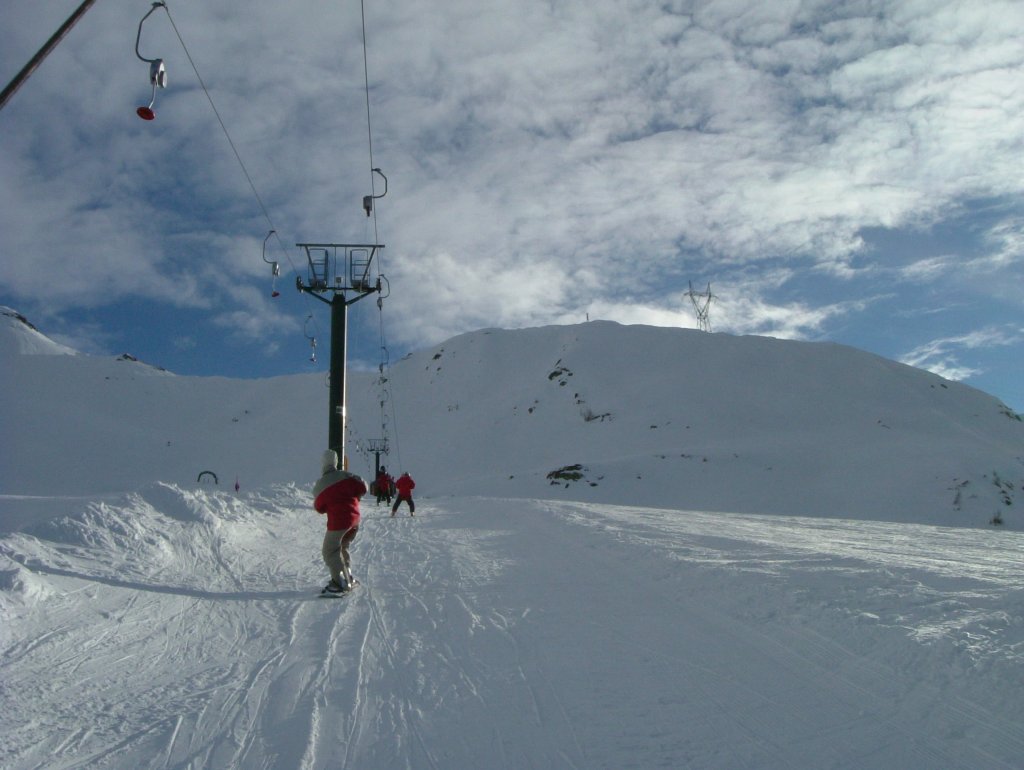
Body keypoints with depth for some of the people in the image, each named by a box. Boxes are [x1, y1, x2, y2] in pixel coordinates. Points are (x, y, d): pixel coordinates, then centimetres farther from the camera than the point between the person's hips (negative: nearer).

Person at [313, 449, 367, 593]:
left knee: (330, 552, 4)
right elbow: (362, 487, 0)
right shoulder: (345, 476, 1)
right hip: (355, 518, 6)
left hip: (338, 521, -6)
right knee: (342, 548, 23)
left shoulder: (320, 486, -5)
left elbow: (319, 508, 3)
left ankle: (341, 582, -2)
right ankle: (348, 577, 27)